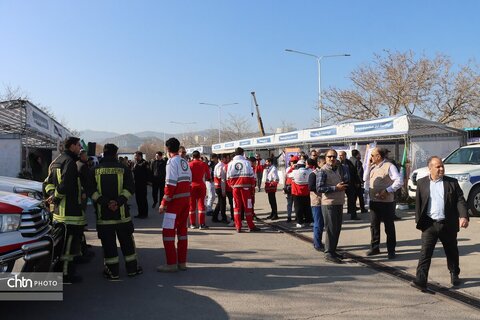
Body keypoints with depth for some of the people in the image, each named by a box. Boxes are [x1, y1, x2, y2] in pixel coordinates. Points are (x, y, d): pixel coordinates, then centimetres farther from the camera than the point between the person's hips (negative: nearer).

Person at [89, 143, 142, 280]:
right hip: (121, 212, 0)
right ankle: (132, 268, 20)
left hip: (103, 213, 0)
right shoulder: (124, 169, -1)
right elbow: (130, 188, -12)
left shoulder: (95, 170, 1)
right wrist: (118, 201, -17)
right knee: (127, 241, 12)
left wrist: (105, 202, -14)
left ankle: (113, 271, 12)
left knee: (108, 242, 7)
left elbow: (92, 191, -9)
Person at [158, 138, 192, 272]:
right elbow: (189, 181, 11)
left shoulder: (172, 161, -11)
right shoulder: (185, 161, 12)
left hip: (176, 200, -8)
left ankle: (171, 264, 2)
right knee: (182, 229, 13)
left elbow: (171, 184, -17)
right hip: (186, 198, 8)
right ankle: (182, 262, 19)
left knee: (168, 230, -1)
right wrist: (186, 197, 15)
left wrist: (164, 203, -15)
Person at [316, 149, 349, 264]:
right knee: (330, 229, -3)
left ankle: (333, 251, 27)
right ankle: (328, 253, 5)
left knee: (337, 228, 15)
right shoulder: (323, 171, -10)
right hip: (329, 204, -7)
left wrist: (340, 165, -3)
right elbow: (319, 188, -18)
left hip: (339, 203, 7)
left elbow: (346, 179, -1)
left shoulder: (339, 169, 12)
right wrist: (336, 188, -19)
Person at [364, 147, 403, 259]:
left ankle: (391, 250, 13)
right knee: (374, 225, 11)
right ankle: (375, 248, 22)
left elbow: (399, 181, -16)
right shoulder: (372, 167, 12)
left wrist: (387, 190, -20)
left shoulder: (389, 166, -10)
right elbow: (366, 178, 20)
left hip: (387, 202, -7)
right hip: (373, 201, 7)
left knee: (389, 227, 4)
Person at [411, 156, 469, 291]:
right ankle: (420, 281, -10)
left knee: (452, 252, 18)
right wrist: (418, 220, 1)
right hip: (429, 224, -1)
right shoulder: (421, 183, 4)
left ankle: (454, 274, 42)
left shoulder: (452, 182, 3)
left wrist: (463, 216, -18)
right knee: (425, 253, -8)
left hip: (448, 224, 1)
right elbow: (418, 203, 6)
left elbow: (460, 200, -3)